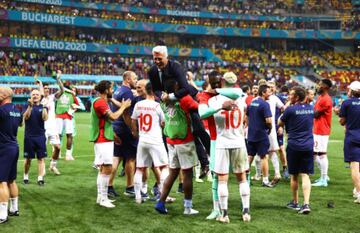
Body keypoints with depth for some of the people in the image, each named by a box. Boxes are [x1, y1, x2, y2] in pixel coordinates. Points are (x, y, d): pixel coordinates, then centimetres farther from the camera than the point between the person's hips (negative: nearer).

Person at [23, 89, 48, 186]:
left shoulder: (43, 107, 5)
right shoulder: (27, 106, 3)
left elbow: (45, 118, -11)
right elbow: (25, 117, -15)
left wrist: (44, 107, -25)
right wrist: (30, 106, -28)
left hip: (40, 136, 1)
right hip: (29, 137, -1)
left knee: (41, 158, -3)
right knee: (28, 158, 6)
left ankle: (40, 178, -1)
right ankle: (26, 176, 23)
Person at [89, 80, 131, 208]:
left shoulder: (102, 102, 17)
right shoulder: (99, 102, -16)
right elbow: (113, 116, -21)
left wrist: (113, 134, 21)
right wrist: (123, 107, -7)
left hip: (105, 139, 11)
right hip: (103, 140, -11)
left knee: (103, 168, 12)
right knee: (107, 168, -11)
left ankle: (100, 197, 17)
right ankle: (103, 199, -8)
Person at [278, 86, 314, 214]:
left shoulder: (290, 109, -11)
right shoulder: (311, 109, 5)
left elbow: (280, 123, 2)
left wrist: (284, 110, 14)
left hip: (293, 146, -3)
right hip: (308, 146, 3)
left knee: (294, 176, 11)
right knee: (305, 175, 1)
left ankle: (295, 202, 23)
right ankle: (306, 203, -12)